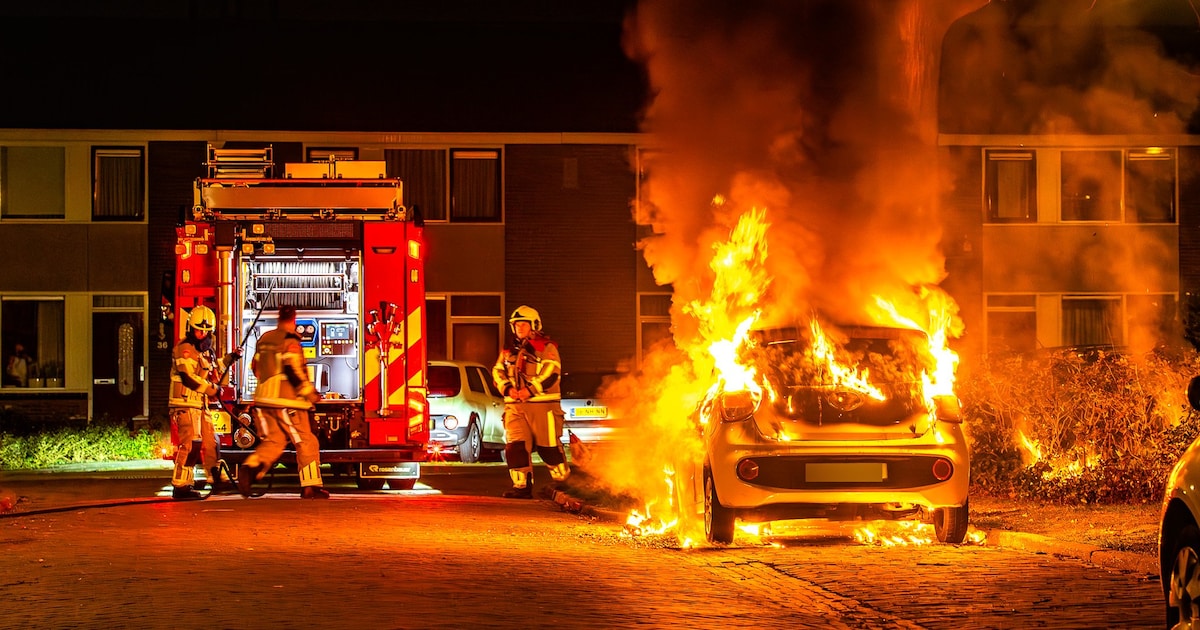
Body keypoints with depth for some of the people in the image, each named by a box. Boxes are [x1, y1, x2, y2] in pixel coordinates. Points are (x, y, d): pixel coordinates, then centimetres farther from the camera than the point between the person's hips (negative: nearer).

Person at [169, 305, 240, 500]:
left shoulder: (204, 350, 19)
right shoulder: (185, 349, -12)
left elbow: (212, 369, 35)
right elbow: (188, 377, -21)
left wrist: (229, 359, 21)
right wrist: (212, 389, -14)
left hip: (200, 404, 10)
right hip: (185, 403, -10)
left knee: (210, 442, 16)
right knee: (190, 444, -15)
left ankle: (218, 480, 27)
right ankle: (181, 486, -15)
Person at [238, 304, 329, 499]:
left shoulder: (264, 339, 12)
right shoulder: (290, 341, -11)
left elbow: (255, 367, 20)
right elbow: (293, 370, -20)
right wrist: (309, 392, -10)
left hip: (264, 398, 7)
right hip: (287, 402, -7)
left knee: (273, 441, 10)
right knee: (306, 442, 3)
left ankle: (250, 468, -15)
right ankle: (311, 486, 2)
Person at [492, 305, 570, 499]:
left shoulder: (546, 348, -1)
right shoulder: (509, 350, 18)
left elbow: (551, 373, -12)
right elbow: (498, 372, 13)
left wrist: (530, 390, -21)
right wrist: (508, 389, -7)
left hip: (542, 404, -5)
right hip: (515, 406, 5)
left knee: (548, 445, -2)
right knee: (514, 445, -5)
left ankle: (563, 481, 13)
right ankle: (522, 486, -1)